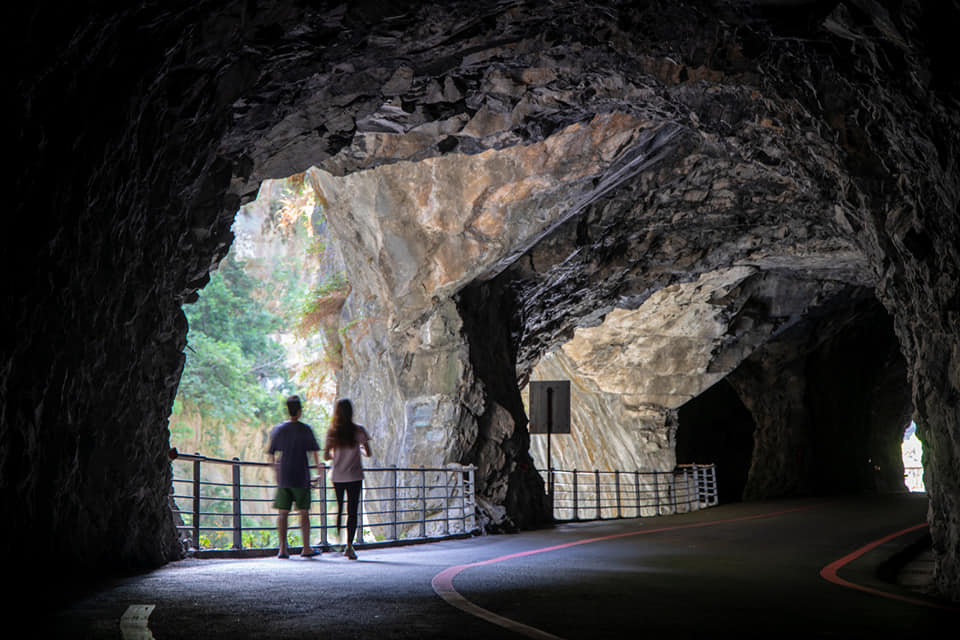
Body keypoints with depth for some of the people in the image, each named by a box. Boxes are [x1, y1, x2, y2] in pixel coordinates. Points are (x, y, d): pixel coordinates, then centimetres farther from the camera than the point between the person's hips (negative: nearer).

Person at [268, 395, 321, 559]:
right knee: (304, 512, 5)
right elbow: (315, 450, -4)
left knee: (282, 513, 4)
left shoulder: (278, 429, 4)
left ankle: (282, 549, 1)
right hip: (301, 477, -2)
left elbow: (271, 453, 8)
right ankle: (306, 548, 10)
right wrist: (318, 465, 13)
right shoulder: (305, 429, -5)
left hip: (283, 477, 3)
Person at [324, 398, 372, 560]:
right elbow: (368, 453, -5)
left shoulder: (332, 432, -1)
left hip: (337, 477, 2)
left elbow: (326, 456, 0)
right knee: (353, 511, 2)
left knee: (338, 509, 16)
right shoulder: (358, 431, -7)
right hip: (354, 476, -2)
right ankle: (349, 545, -6)